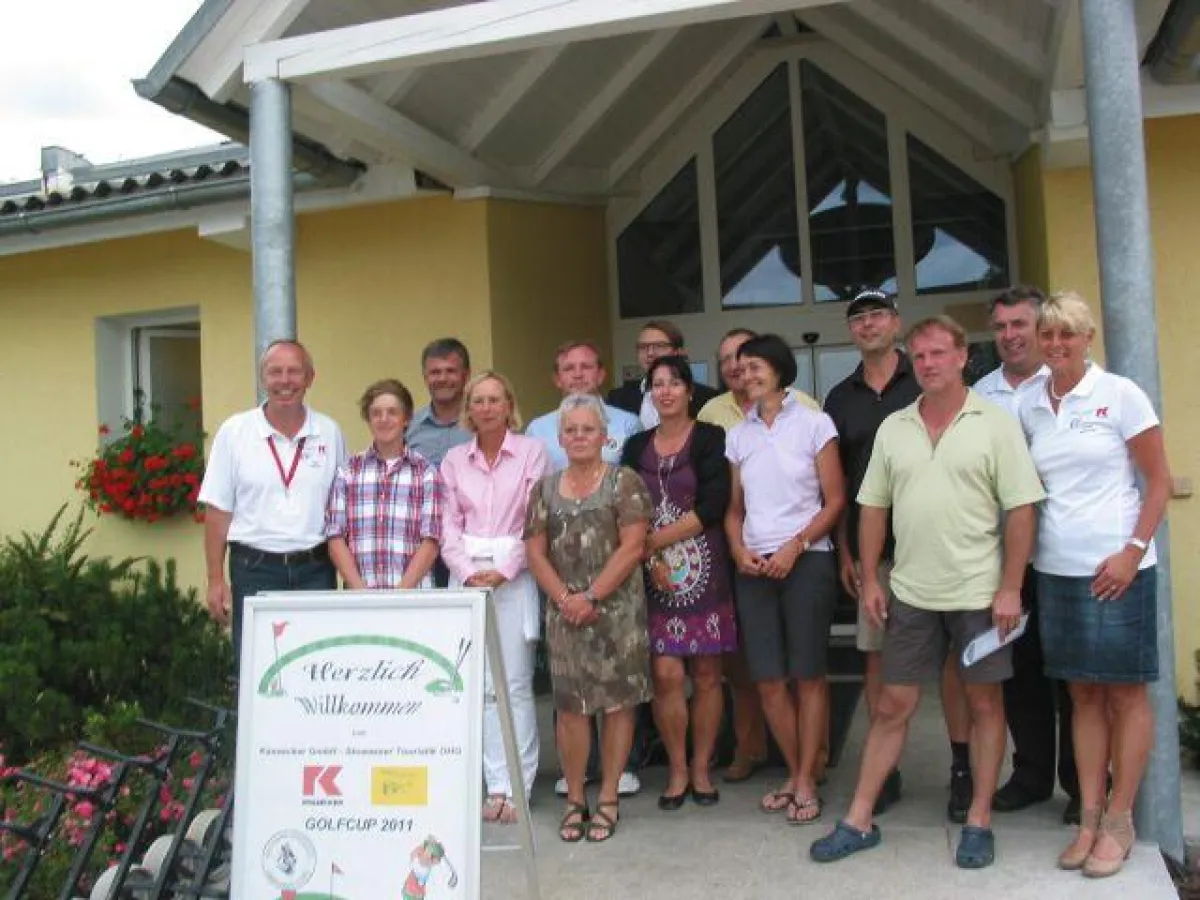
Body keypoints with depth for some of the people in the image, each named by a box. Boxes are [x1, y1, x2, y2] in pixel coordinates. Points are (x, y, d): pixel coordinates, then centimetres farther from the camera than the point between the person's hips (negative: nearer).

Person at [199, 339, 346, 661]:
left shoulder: (329, 432, 6)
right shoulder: (234, 432, 0)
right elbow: (218, 511, 1)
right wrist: (216, 580, -2)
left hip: (315, 570, 2)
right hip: (255, 570, -1)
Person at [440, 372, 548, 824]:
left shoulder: (531, 452, 2)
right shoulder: (454, 460, 11)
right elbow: (449, 525, 8)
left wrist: (503, 571, -11)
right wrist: (469, 573, -7)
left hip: (514, 575, -3)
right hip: (466, 576, 3)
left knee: (515, 684, -5)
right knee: (482, 685, 3)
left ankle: (517, 788, 3)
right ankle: (496, 786, 9)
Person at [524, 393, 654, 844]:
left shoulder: (624, 482, 0)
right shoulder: (545, 488, 11)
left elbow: (632, 547, -8)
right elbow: (535, 551, 7)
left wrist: (591, 596, -13)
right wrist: (564, 597, -7)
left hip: (618, 609, -3)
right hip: (564, 612, 3)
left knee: (618, 701, 2)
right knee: (570, 704, 3)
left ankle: (608, 798, 14)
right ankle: (574, 799, 16)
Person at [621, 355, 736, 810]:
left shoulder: (710, 439, 0)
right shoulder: (636, 446, 11)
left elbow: (713, 506, -10)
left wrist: (655, 539, -11)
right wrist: (651, 559, -10)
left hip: (705, 572, -2)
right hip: (653, 575, 2)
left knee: (706, 675, 3)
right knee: (666, 675, -3)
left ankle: (701, 768, 18)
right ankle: (677, 770, 13)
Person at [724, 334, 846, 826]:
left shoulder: (814, 424, 0)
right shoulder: (738, 436, 12)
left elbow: (835, 501, -2)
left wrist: (794, 547, -12)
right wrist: (738, 550, -3)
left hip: (806, 560, -4)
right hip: (754, 567, 4)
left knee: (808, 675, -1)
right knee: (768, 679, 3)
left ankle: (806, 783, 9)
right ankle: (794, 774, 19)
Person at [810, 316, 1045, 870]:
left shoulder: (996, 424, -5)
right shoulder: (893, 429, 7)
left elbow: (1020, 510, -7)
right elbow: (873, 508, 10)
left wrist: (1010, 588, -11)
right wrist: (869, 580, 5)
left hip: (980, 593, -3)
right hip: (910, 593, 3)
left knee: (984, 703, 8)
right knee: (892, 705, 8)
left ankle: (979, 821, 22)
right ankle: (859, 821, 15)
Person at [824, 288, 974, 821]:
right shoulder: (841, 398, 11)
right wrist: (845, 551, 8)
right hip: (872, 548, 3)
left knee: (949, 654, 2)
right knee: (877, 658, 6)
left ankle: (962, 769, 12)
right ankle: (885, 772, 16)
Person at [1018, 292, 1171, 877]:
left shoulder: (1120, 395, -5)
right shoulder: (1030, 407, 7)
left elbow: (1159, 482, -5)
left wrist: (1133, 552, -13)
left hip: (1117, 569, -4)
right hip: (1056, 569, 4)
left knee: (1125, 693, 4)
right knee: (1084, 695, 10)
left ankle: (1119, 821, 13)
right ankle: (1089, 817, 17)